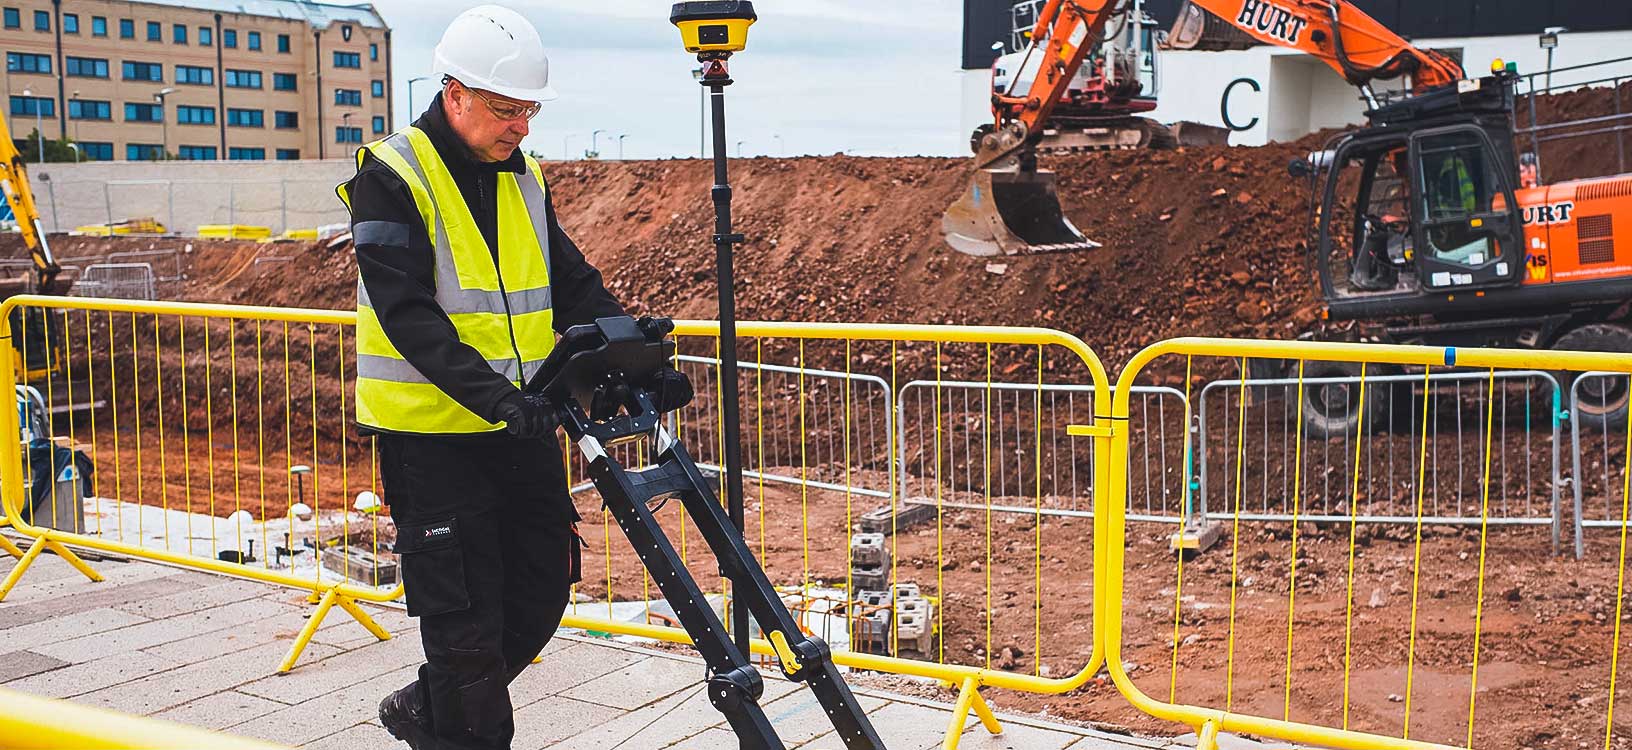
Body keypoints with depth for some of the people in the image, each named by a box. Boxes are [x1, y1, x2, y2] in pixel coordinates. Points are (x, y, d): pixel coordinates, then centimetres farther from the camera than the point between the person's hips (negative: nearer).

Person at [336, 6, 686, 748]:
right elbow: (407, 315, -22)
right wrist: (493, 395, -33)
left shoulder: (524, 177, 9)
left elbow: (575, 286, 9)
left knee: (542, 593, 13)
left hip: (523, 428, 7)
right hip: (433, 435, -7)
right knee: (467, 621, -1)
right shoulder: (391, 178, -12)